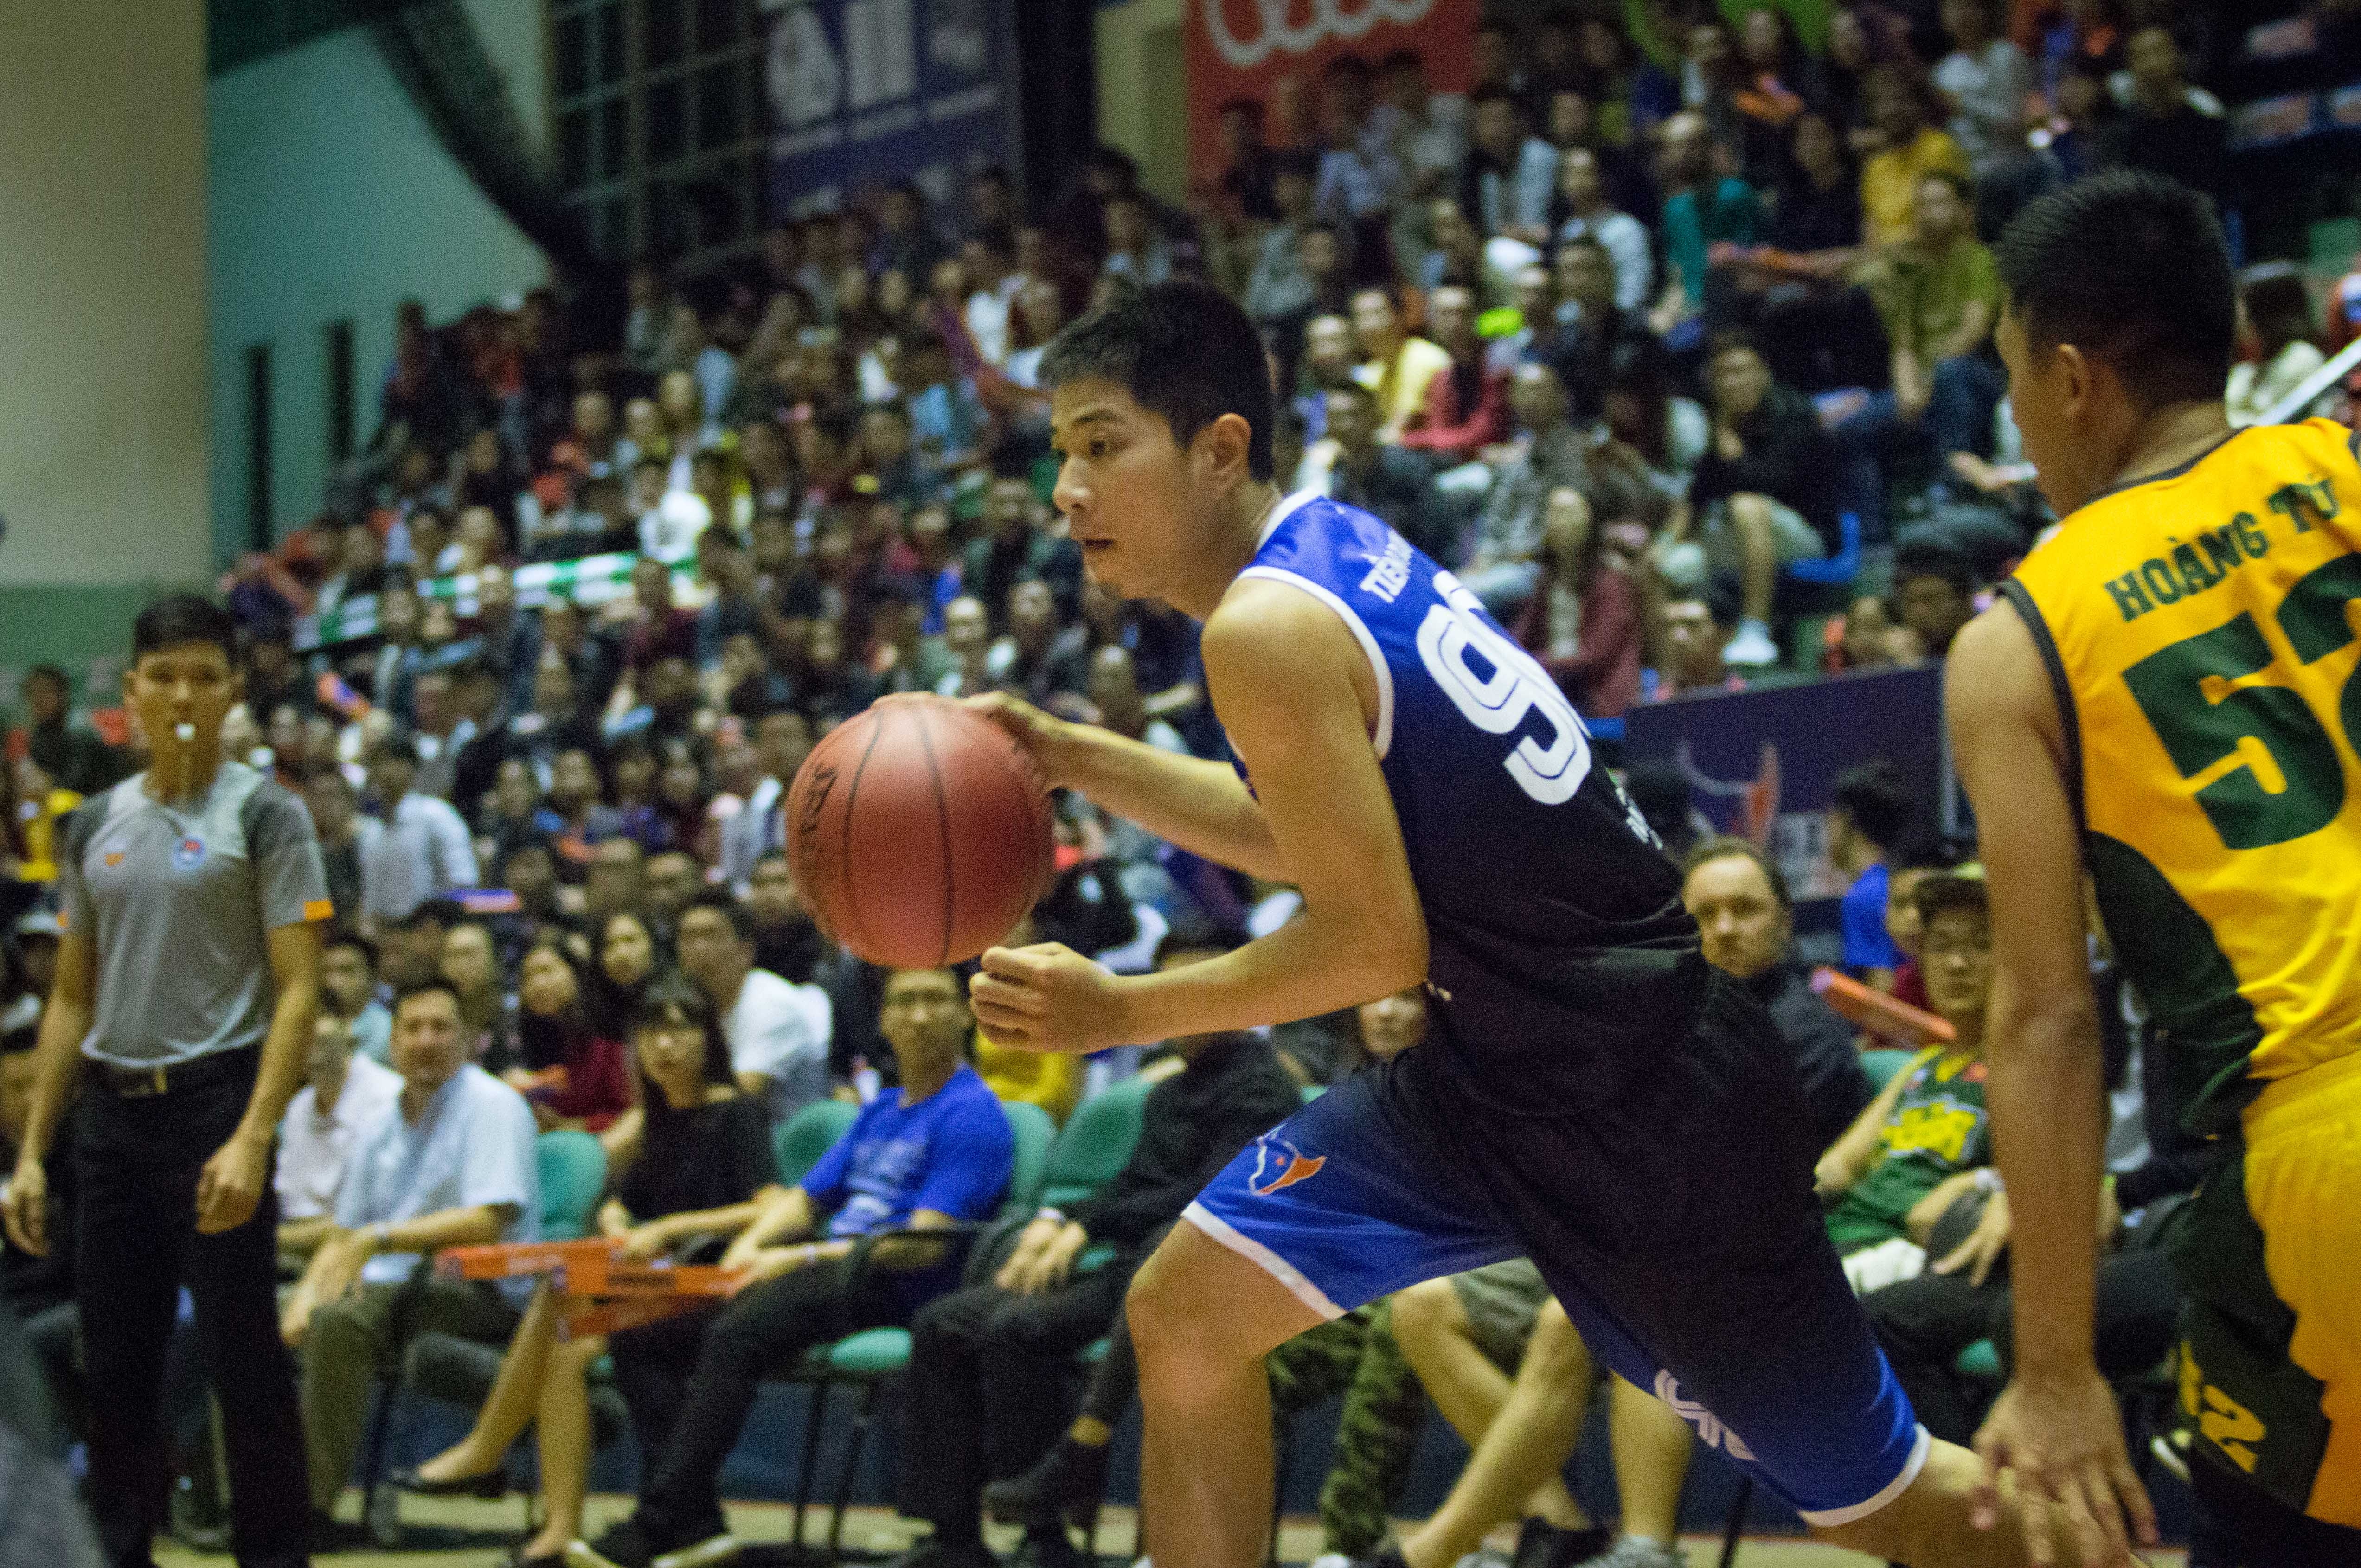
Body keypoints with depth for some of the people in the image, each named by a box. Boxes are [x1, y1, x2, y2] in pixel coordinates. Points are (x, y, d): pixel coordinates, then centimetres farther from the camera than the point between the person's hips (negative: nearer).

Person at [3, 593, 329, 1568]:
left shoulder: (262, 814, -3)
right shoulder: (97, 824, 13)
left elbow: (298, 991, -9)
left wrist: (253, 1139, -19)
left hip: (216, 1106, -5)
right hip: (111, 1114, 5)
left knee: (244, 1361, -3)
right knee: (114, 1368, 8)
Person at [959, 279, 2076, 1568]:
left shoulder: (1266, 628, -21)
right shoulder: (1335, 550, 6)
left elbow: (1372, 943, -21)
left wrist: (1118, 1012, -12)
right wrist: (1080, 762, 14)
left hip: (1644, 1098, -10)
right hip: (1500, 1064, 10)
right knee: (1185, 1312, 6)